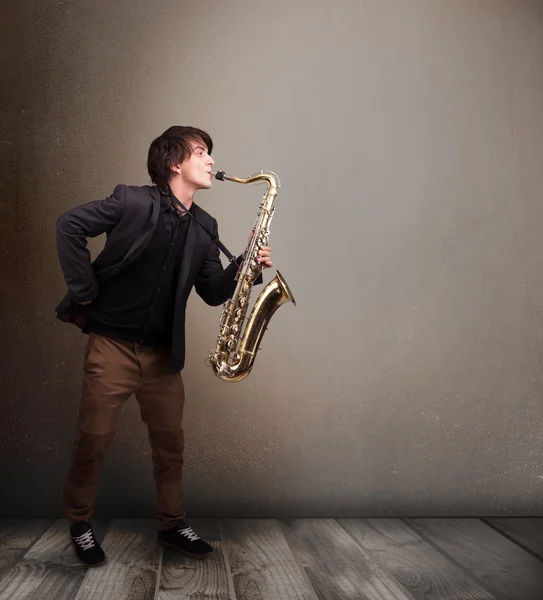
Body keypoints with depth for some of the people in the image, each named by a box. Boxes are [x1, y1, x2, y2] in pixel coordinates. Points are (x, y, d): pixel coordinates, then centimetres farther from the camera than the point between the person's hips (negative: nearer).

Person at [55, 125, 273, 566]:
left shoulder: (204, 227, 8)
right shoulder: (133, 201, -9)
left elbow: (213, 293, 8)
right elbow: (70, 225, -11)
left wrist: (245, 266, -8)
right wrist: (86, 293, -12)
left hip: (162, 352, 5)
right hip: (112, 344, -5)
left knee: (170, 443, 10)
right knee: (94, 440, 2)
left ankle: (173, 525, 27)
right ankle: (80, 524, 24)